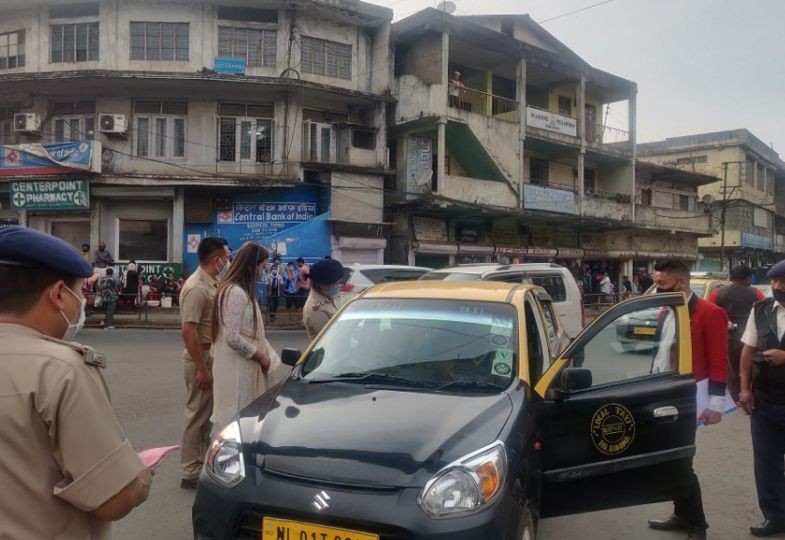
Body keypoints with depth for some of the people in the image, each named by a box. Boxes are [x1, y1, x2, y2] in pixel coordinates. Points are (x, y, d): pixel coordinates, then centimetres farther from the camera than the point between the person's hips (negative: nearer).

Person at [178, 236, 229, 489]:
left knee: (205, 413, 16)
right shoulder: (196, 288, -21)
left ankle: (202, 463, 28)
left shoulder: (211, 283, 8)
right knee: (197, 414, -1)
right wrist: (201, 368, -24)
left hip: (211, 355, 9)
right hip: (200, 357, -9)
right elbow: (188, 331, -25)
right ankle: (191, 474, 9)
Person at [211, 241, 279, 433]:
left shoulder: (241, 290, 13)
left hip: (242, 366, 9)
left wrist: (264, 353, 7)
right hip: (237, 369, -9)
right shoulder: (236, 293, -18)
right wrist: (260, 356, -13)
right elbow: (233, 338, -23)